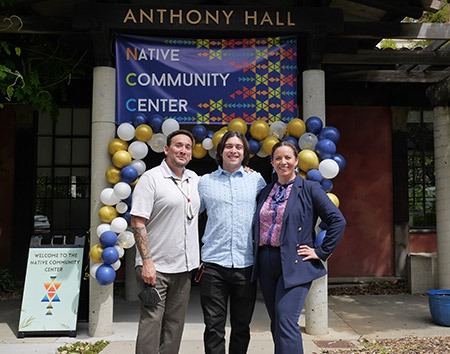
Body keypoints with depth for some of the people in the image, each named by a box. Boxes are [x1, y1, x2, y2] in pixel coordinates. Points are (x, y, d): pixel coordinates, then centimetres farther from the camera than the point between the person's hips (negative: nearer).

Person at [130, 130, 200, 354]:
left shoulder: (194, 179, 13)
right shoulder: (151, 178, -7)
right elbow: (137, 221, -11)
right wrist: (147, 262, -18)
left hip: (183, 267, 6)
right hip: (156, 267, -6)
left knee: (175, 324, 13)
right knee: (151, 323, -1)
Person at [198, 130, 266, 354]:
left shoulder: (257, 180, 8)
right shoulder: (205, 182, 7)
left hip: (246, 263, 1)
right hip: (214, 264, -1)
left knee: (242, 326, 12)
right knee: (214, 326, 2)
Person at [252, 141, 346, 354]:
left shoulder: (309, 189, -2)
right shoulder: (265, 192, 13)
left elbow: (337, 221, -5)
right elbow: (258, 226, 25)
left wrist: (321, 252, -7)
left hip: (295, 264, -5)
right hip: (266, 265, 6)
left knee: (286, 322, -13)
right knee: (276, 324, 13)